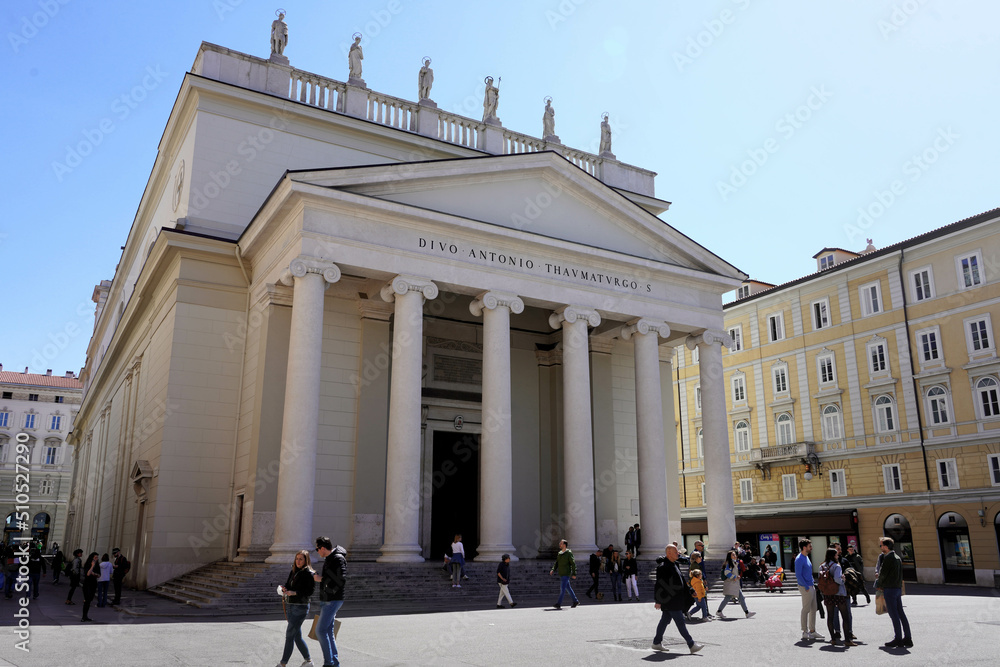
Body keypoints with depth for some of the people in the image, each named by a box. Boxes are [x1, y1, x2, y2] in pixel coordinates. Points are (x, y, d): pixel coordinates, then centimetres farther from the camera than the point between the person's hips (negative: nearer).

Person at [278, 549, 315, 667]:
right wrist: (284, 589, -8)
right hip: (291, 606, 8)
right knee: (297, 636, 13)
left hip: (301, 607, -8)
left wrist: (294, 593, -24)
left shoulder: (309, 573, -10)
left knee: (290, 635, -7)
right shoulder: (293, 572, 13)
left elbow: (310, 591, -16)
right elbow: (288, 585, 15)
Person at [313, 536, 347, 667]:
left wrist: (321, 579, -18)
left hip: (333, 601, -10)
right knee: (328, 631, 11)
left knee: (321, 630, -10)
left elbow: (342, 580, -25)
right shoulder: (328, 559, 14)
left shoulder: (338, 559, -16)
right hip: (326, 601, 10)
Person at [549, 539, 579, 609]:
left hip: (566, 574, -8)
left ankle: (558, 604, -15)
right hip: (561, 574, 8)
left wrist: (574, 574, -14)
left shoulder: (569, 553, -9)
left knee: (562, 589, -12)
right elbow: (557, 563, 14)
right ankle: (575, 601, 25)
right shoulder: (559, 553, 13)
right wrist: (553, 570, -3)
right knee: (568, 588, 13)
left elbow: (573, 564, -10)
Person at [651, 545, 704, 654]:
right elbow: (659, 584, -18)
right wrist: (658, 601, -19)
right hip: (669, 600, -10)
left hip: (675, 599, 10)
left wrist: (689, 594, 21)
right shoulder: (663, 567, -16)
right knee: (680, 622, -7)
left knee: (665, 621, 15)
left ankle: (656, 643, 23)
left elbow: (681, 581, 23)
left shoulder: (674, 565, 14)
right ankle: (691, 645, -5)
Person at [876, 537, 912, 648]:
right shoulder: (897, 557, 15)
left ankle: (898, 640, -4)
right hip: (898, 588, 9)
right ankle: (907, 638, 10)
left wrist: (878, 585, 6)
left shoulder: (888, 557, -13)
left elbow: (883, 573, -12)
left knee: (894, 614, -5)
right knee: (901, 613, 10)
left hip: (890, 588, -9)